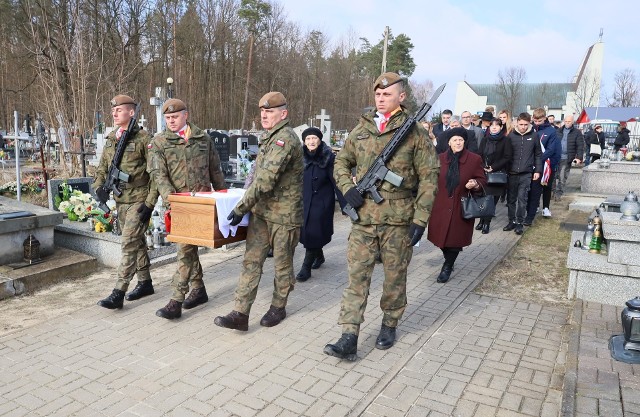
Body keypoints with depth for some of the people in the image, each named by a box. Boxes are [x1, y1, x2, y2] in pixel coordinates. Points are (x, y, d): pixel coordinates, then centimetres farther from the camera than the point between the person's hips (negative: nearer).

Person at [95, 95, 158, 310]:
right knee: (137, 242, 16)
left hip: (139, 200, -7)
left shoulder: (143, 139, -10)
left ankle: (118, 293, -4)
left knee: (128, 243, -9)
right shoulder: (110, 140, 10)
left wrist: (150, 203, -16)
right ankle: (145, 282, 28)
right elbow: (102, 167, 19)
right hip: (120, 201, 7)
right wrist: (99, 186, -1)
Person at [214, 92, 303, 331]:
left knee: (282, 264, 8)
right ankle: (240, 314, 4)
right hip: (261, 212, 9)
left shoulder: (285, 139, -17)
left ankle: (278, 308, 25)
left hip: (284, 214, -9)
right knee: (251, 261, 3)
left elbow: (265, 180, -25)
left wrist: (241, 208, -23)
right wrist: (250, 206, 21)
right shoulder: (270, 138, 15)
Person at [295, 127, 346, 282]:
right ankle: (319, 256, 37)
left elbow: (337, 181, -13)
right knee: (307, 232, 12)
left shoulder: (329, 158, -10)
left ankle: (306, 267, 3)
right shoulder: (302, 158, 2)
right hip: (305, 201, 5)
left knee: (313, 232, -7)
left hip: (322, 202, -4)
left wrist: (345, 204, -17)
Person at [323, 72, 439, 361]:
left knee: (394, 276, 11)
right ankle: (349, 339, 4)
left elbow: (428, 177, -3)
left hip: (398, 219, -2)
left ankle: (389, 325, 32)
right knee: (357, 275, 0)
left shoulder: (414, 132, -1)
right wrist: (347, 187, -3)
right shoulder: (361, 129, 9)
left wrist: (420, 219, -9)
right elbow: (341, 162, 18)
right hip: (364, 217, 3)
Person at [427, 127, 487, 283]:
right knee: (442, 236, 7)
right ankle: (449, 262, 32)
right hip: (441, 206, 2)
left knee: (456, 238, 2)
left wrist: (475, 184, -18)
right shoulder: (440, 158, 2)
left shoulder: (475, 159, -3)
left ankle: (447, 267, 19)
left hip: (462, 207, -2)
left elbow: (482, 180, 3)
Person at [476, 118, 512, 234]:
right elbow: (479, 155, 10)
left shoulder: (505, 141, 0)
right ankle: (482, 220, 12)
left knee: (492, 199, -1)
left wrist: (493, 167, -12)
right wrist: (484, 167, -7)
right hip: (484, 174, 3)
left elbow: (507, 157, -6)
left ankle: (486, 223, 7)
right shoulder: (485, 140, 12)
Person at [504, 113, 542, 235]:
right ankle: (512, 221, 21)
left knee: (522, 199, -3)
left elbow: (538, 154, 6)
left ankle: (519, 223, 8)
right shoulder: (511, 136, 0)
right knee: (511, 199, 9)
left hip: (526, 174, -1)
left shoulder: (534, 136, 0)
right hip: (512, 173, 1)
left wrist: (537, 170, 2)